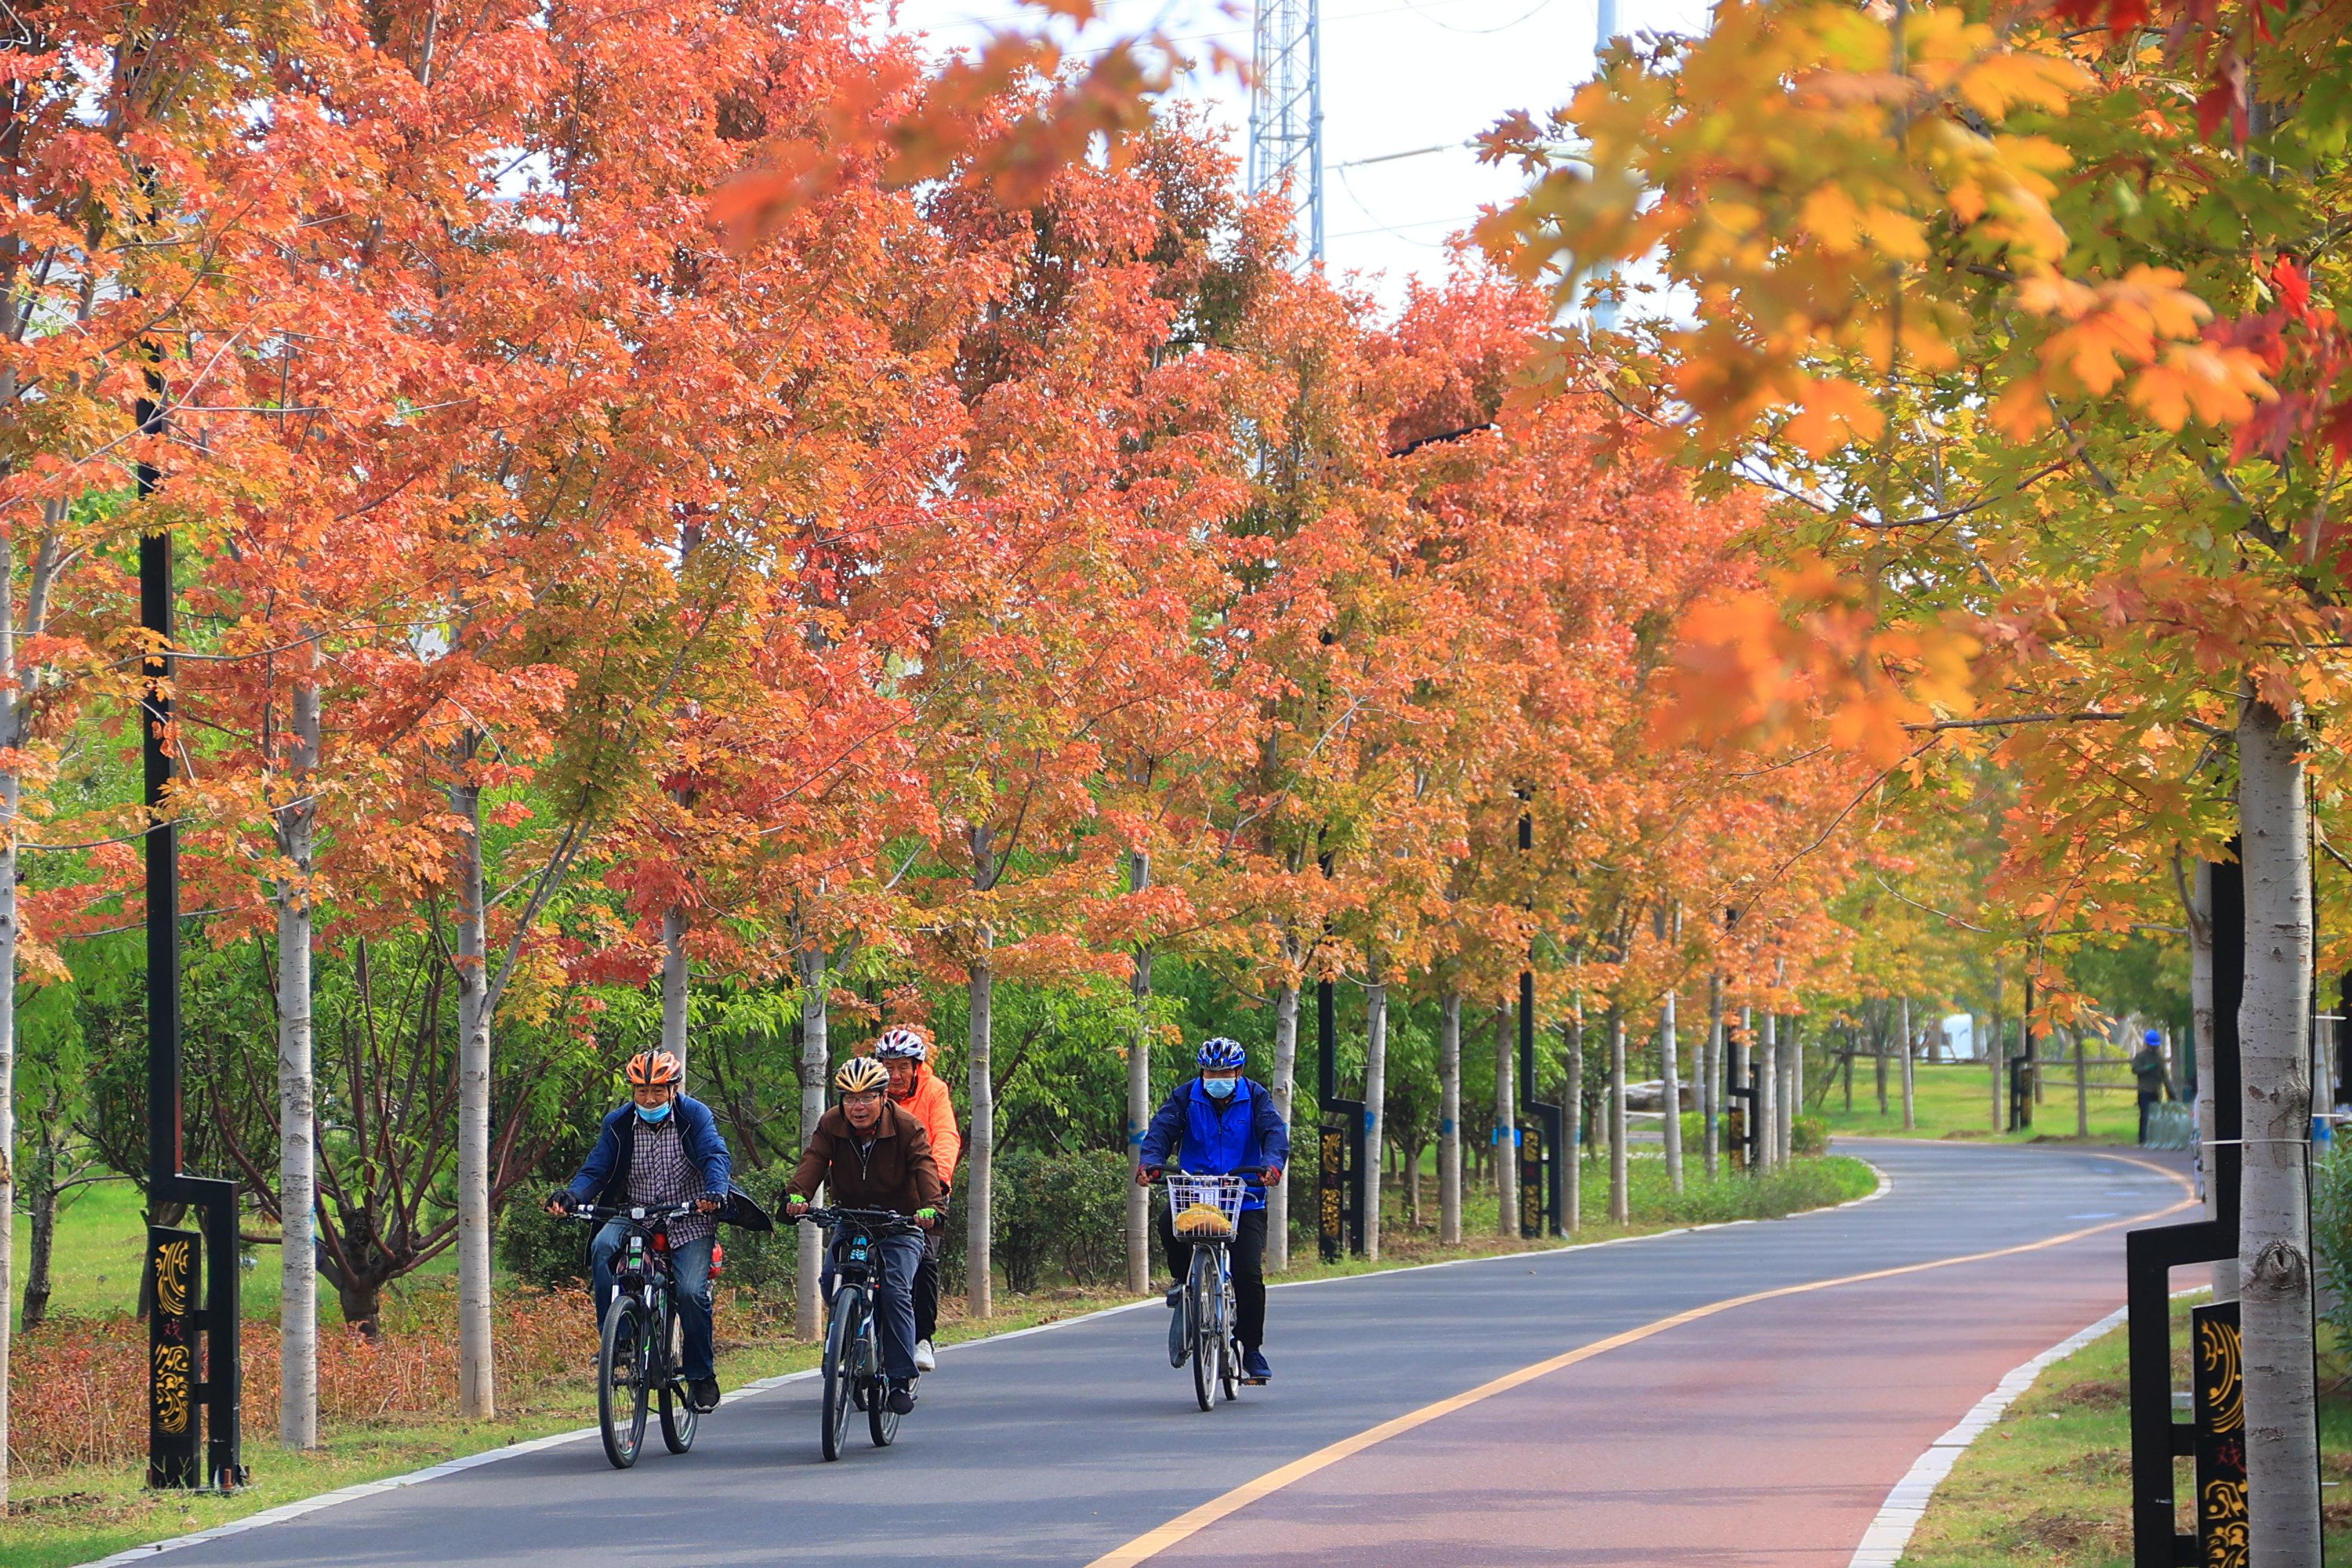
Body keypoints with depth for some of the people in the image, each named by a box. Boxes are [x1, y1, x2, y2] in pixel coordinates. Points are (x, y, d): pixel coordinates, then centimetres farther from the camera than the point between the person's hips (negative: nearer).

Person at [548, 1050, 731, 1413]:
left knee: (691, 1292, -22)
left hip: (688, 1223, -2)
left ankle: (701, 1375, -2)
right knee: (602, 1247, -29)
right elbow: (596, 1170, -4)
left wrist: (715, 1193, -39)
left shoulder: (695, 1116, -6)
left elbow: (716, 1157, -18)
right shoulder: (618, 1124, 0)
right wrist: (571, 1196, -26)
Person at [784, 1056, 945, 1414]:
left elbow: (924, 1167, -29)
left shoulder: (907, 1128, -16)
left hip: (899, 1222, -3)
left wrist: (930, 1206, -49)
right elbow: (813, 1160, -24)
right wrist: (797, 1195, -44)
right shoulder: (830, 1126, -10)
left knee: (895, 1289, -20)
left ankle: (902, 1378, -16)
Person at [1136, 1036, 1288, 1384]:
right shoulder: (1186, 1097, 4)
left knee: (1249, 1274, -13)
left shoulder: (1254, 1097, 2)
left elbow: (1275, 1132, -12)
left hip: (1245, 1200, -1)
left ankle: (1252, 1349, 4)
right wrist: (1150, 1161, -31)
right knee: (1169, 1222, -32)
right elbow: (1162, 1129, -9)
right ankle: (1183, 1278, -2)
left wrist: (1272, 1164, -34)